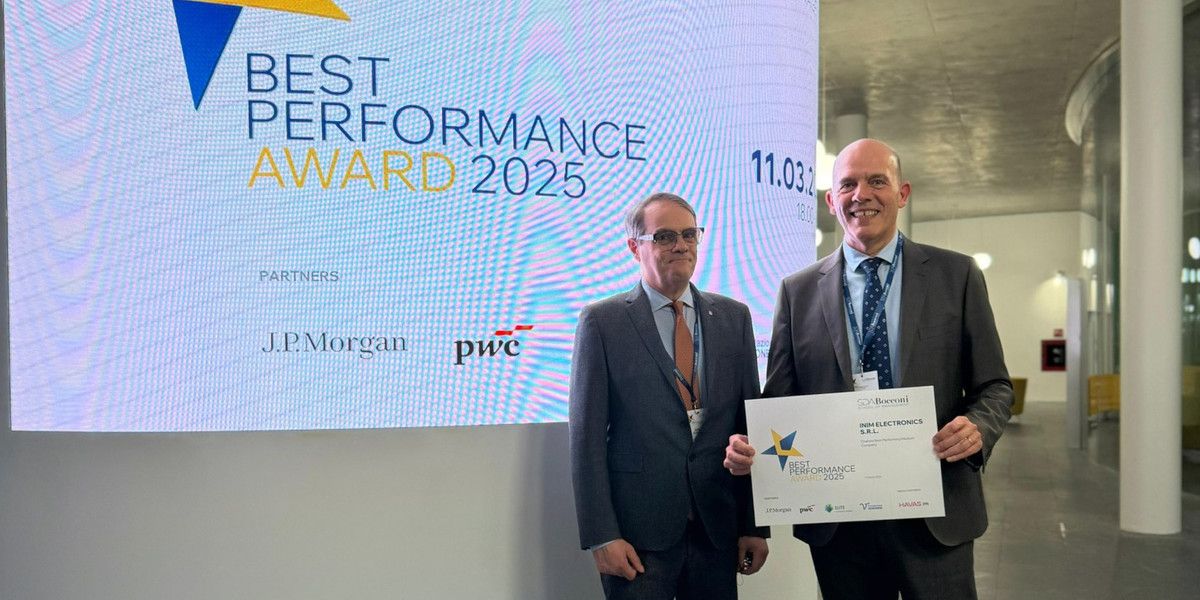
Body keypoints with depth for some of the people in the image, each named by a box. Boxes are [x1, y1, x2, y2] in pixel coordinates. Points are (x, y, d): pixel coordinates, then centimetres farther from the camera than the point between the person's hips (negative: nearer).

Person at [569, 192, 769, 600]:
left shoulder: (733, 317, 7)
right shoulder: (602, 321, -3)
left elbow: (750, 420, 7)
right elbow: (587, 437, -5)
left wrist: (755, 525, 6)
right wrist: (601, 535, -9)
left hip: (718, 528, 3)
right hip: (638, 531, -3)